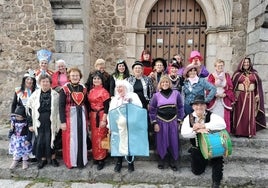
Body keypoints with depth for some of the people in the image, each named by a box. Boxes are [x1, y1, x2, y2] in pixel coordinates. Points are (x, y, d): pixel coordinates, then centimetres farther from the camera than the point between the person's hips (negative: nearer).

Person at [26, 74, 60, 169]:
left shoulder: (55, 94, -2)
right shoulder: (35, 94, 1)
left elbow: (59, 109, 0)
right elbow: (30, 109, 4)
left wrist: (58, 123, -3)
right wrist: (30, 124, 1)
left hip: (51, 121, -1)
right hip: (39, 121, 2)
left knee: (51, 139, -1)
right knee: (40, 140, 4)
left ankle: (53, 158, 21)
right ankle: (43, 159, 24)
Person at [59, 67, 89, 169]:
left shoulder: (83, 88, 6)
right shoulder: (64, 89, -6)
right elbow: (61, 106, -8)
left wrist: (87, 118, 9)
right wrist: (62, 121, -12)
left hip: (82, 116, 4)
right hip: (70, 116, -3)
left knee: (82, 139, 8)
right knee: (71, 140, 4)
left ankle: (82, 161, 21)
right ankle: (70, 161, 19)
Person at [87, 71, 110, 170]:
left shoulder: (104, 91, -10)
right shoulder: (91, 91, 9)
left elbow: (106, 107, -13)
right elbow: (90, 104, 14)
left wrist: (104, 120, -18)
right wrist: (89, 117, 13)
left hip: (101, 116, -6)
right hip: (93, 116, 6)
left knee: (100, 137, 0)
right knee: (94, 137, 13)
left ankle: (101, 159, 12)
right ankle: (95, 156, 28)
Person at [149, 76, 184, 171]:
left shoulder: (176, 93, 0)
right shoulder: (156, 95, -2)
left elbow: (180, 108, 6)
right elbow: (152, 110, 2)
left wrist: (179, 121, 2)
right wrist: (154, 123, -3)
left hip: (173, 122, 1)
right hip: (161, 122, 0)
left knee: (173, 142, 4)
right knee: (161, 142, 6)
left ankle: (173, 162, 20)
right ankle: (161, 160, 23)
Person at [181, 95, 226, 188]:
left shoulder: (211, 116, -12)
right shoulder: (189, 117, -7)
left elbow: (222, 124, -32)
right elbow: (183, 133, -20)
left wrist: (203, 126, -35)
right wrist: (197, 130, -37)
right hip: (196, 149, 2)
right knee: (197, 171, 7)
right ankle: (204, 160, 42)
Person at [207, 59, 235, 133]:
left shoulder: (227, 76, 11)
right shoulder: (211, 76, 4)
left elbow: (230, 88, 7)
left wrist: (225, 94, -9)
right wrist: (215, 94, -14)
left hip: (224, 100, 2)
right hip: (214, 100, -2)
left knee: (224, 118, 0)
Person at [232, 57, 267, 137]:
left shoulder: (254, 74, 9)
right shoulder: (238, 74, 3)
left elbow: (258, 85, 8)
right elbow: (233, 85, 0)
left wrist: (258, 95, -1)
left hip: (251, 96, 2)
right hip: (240, 96, -2)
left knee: (250, 115, 3)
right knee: (240, 114, 0)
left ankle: (249, 132, 10)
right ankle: (239, 132, 6)